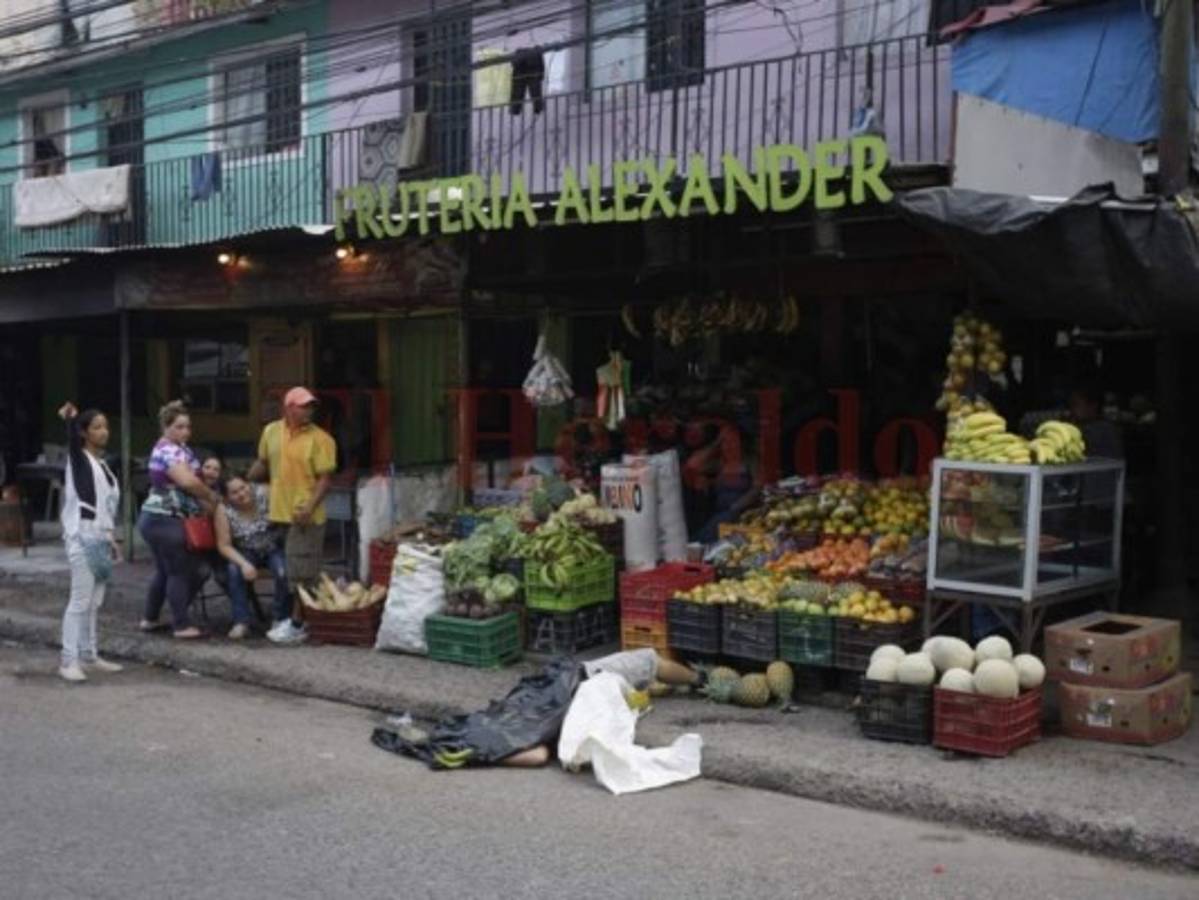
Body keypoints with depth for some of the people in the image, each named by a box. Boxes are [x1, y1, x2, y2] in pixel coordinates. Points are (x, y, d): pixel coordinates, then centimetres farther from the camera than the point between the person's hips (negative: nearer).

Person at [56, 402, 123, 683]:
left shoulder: (102, 464, 17)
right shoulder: (78, 459, -3)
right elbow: (72, 438, -28)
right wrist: (70, 418, -25)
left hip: (101, 538, 8)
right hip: (82, 538, -8)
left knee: (94, 602, 10)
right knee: (80, 601, -10)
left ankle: (89, 655, 17)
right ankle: (69, 661, -9)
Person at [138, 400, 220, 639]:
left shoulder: (179, 448, 16)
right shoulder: (168, 450, -17)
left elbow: (185, 483, 21)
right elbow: (187, 481, -30)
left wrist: (204, 503, 9)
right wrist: (211, 496, -15)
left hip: (159, 518, 10)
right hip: (164, 520, -10)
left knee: (164, 570, 18)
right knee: (180, 572, -6)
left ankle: (149, 619, 27)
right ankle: (182, 626, -3)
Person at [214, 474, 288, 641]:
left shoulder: (266, 496, -17)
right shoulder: (224, 511, -14)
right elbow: (224, 545, -13)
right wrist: (244, 563, -26)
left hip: (275, 549, -1)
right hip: (246, 553, 1)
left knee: (283, 572, -30)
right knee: (233, 570, -29)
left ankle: (282, 620, -10)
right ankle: (241, 622, -18)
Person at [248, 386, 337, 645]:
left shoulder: (319, 439, -11)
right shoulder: (271, 431, 6)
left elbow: (325, 478, -14)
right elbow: (263, 462, 22)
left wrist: (310, 507, -24)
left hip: (304, 517, -6)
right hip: (278, 513, 6)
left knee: (301, 575, -3)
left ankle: (299, 625, 5)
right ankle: (282, 618, 31)